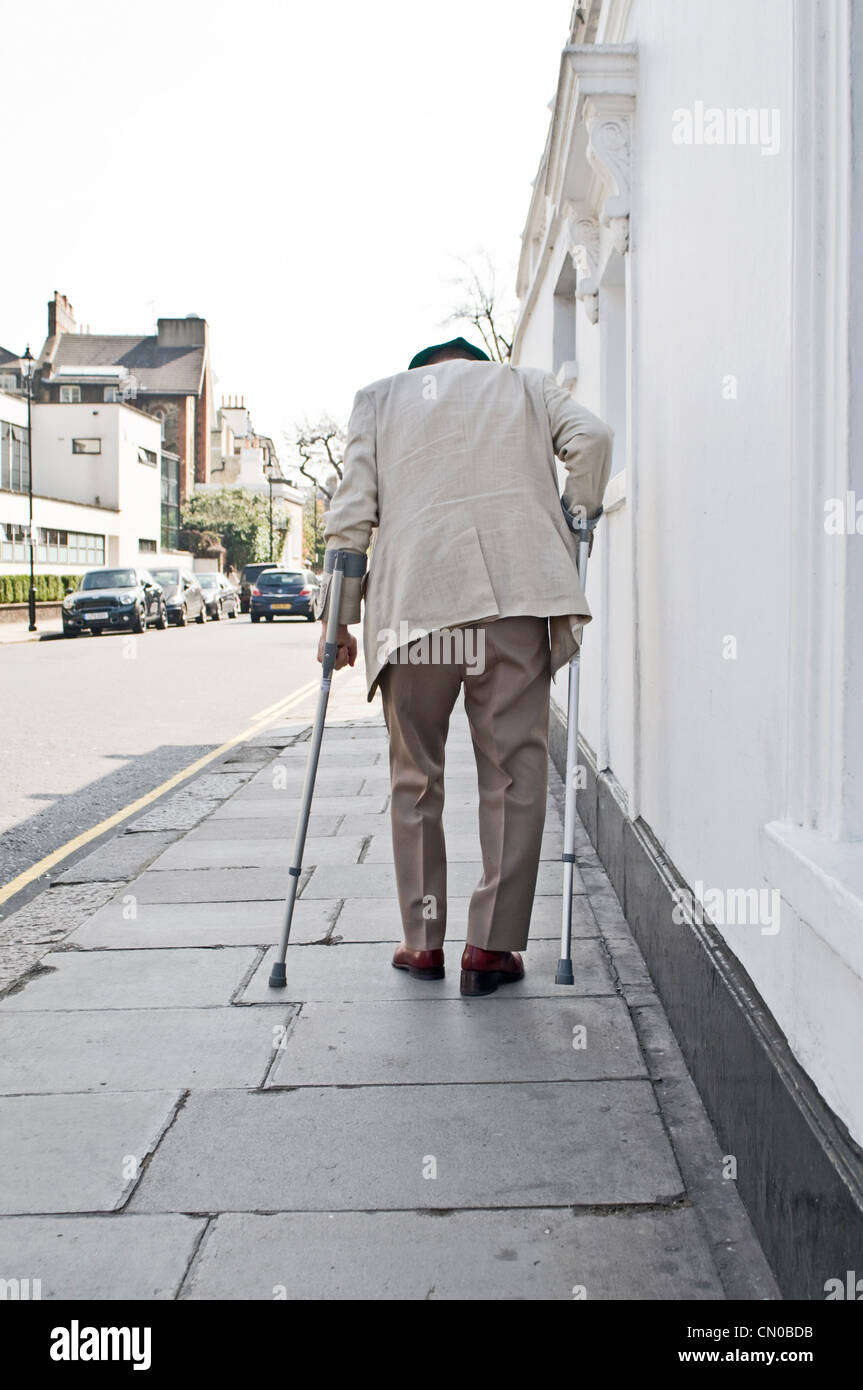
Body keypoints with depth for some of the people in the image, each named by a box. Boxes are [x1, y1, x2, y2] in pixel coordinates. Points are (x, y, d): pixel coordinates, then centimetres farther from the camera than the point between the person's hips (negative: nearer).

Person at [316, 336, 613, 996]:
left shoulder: (379, 396, 23)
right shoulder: (525, 383, 24)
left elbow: (353, 508, 11)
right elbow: (591, 437, 5)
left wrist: (337, 617, 11)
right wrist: (573, 529, 14)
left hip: (412, 596, 1)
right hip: (517, 590, 0)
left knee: (415, 776, 11)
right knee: (515, 772, 4)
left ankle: (423, 941, 16)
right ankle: (493, 946, 2)